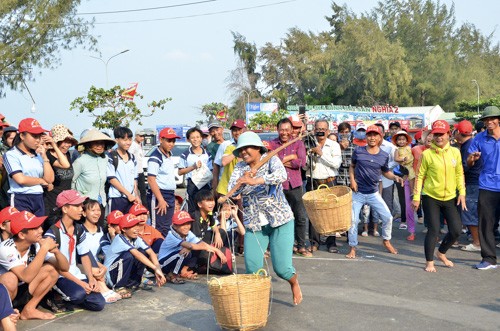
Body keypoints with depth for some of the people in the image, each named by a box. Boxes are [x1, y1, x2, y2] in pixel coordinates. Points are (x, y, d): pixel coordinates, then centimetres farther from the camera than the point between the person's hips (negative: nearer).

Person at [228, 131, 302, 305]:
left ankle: (294, 283, 29)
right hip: (253, 224, 3)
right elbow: (232, 191, -8)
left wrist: (255, 181, -41)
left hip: (280, 220, -3)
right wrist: (242, 181, -30)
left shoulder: (271, 159, -6)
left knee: (282, 267, -6)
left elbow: (281, 175, -27)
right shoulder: (240, 167, 4)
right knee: (252, 268, -9)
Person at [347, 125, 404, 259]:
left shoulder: (384, 156, -2)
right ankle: (352, 248, 13)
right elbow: (352, 166, 9)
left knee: (387, 217, -2)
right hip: (357, 193, -1)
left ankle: (386, 241, 23)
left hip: (374, 193, 2)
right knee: (353, 220, -2)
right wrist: (352, 180, -5)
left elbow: (386, 172, 11)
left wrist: (395, 177, -8)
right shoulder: (358, 151, -6)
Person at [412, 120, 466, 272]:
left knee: (456, 230, 3)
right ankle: (429, 262, 15)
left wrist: (462, 192, 1)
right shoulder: (427, 154, -9)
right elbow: (420, 176, -5)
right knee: (433, 230, -3)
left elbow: (459, 174, 8)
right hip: (430, 197, -4)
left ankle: (441, 253, 30)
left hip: (450, 197, 4)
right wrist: (416, 197, -6)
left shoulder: (455, 152, 1)